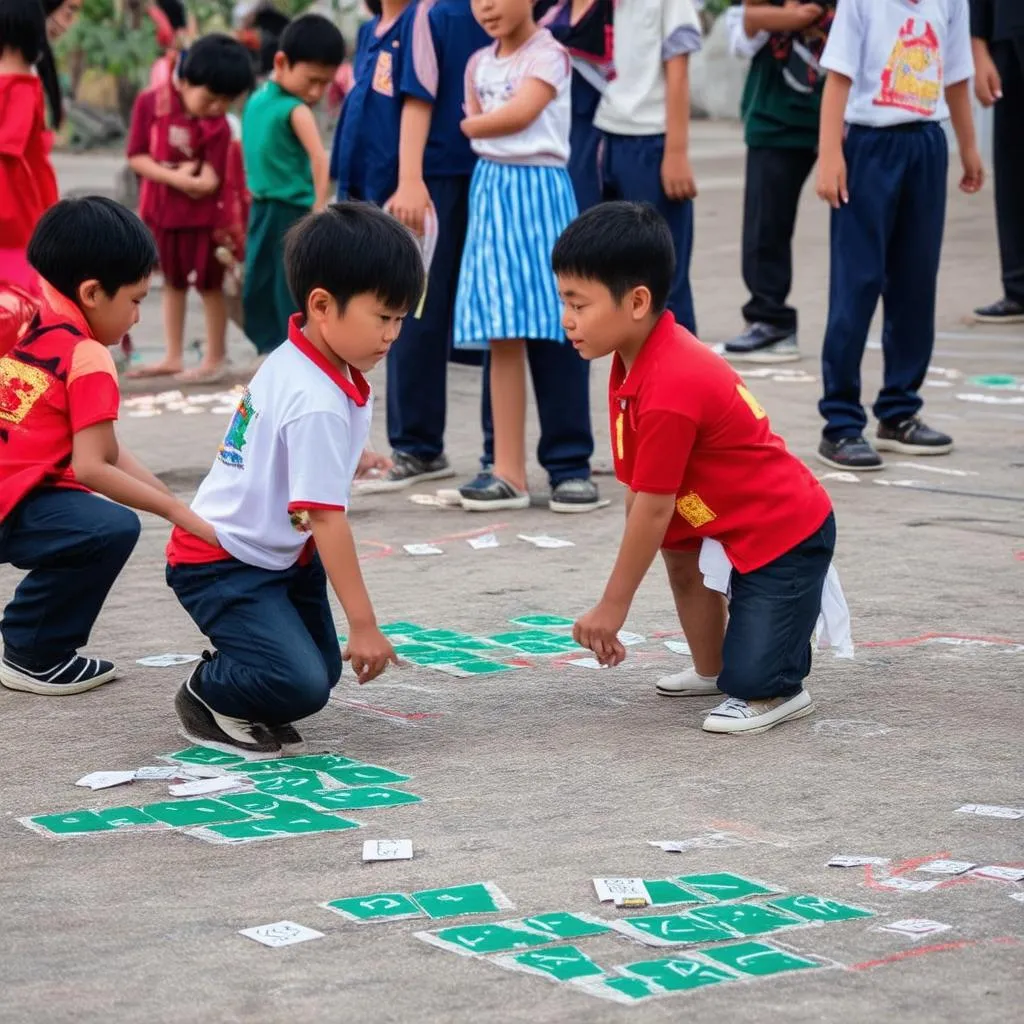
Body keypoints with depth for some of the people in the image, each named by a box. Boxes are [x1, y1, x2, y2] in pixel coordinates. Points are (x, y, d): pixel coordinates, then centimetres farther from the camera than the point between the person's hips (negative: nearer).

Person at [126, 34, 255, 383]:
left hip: (203, 216, -3)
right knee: (173, 282, 15)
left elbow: (209, 182, -20)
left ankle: (214, 360, 13)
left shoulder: (218, 127, -15)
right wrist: (176, 177, -21)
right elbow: (137, 157, -10)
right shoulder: (150, 102, -10)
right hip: (160, 210, 3)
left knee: (209, 285, 5)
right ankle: (173, 357, 24)